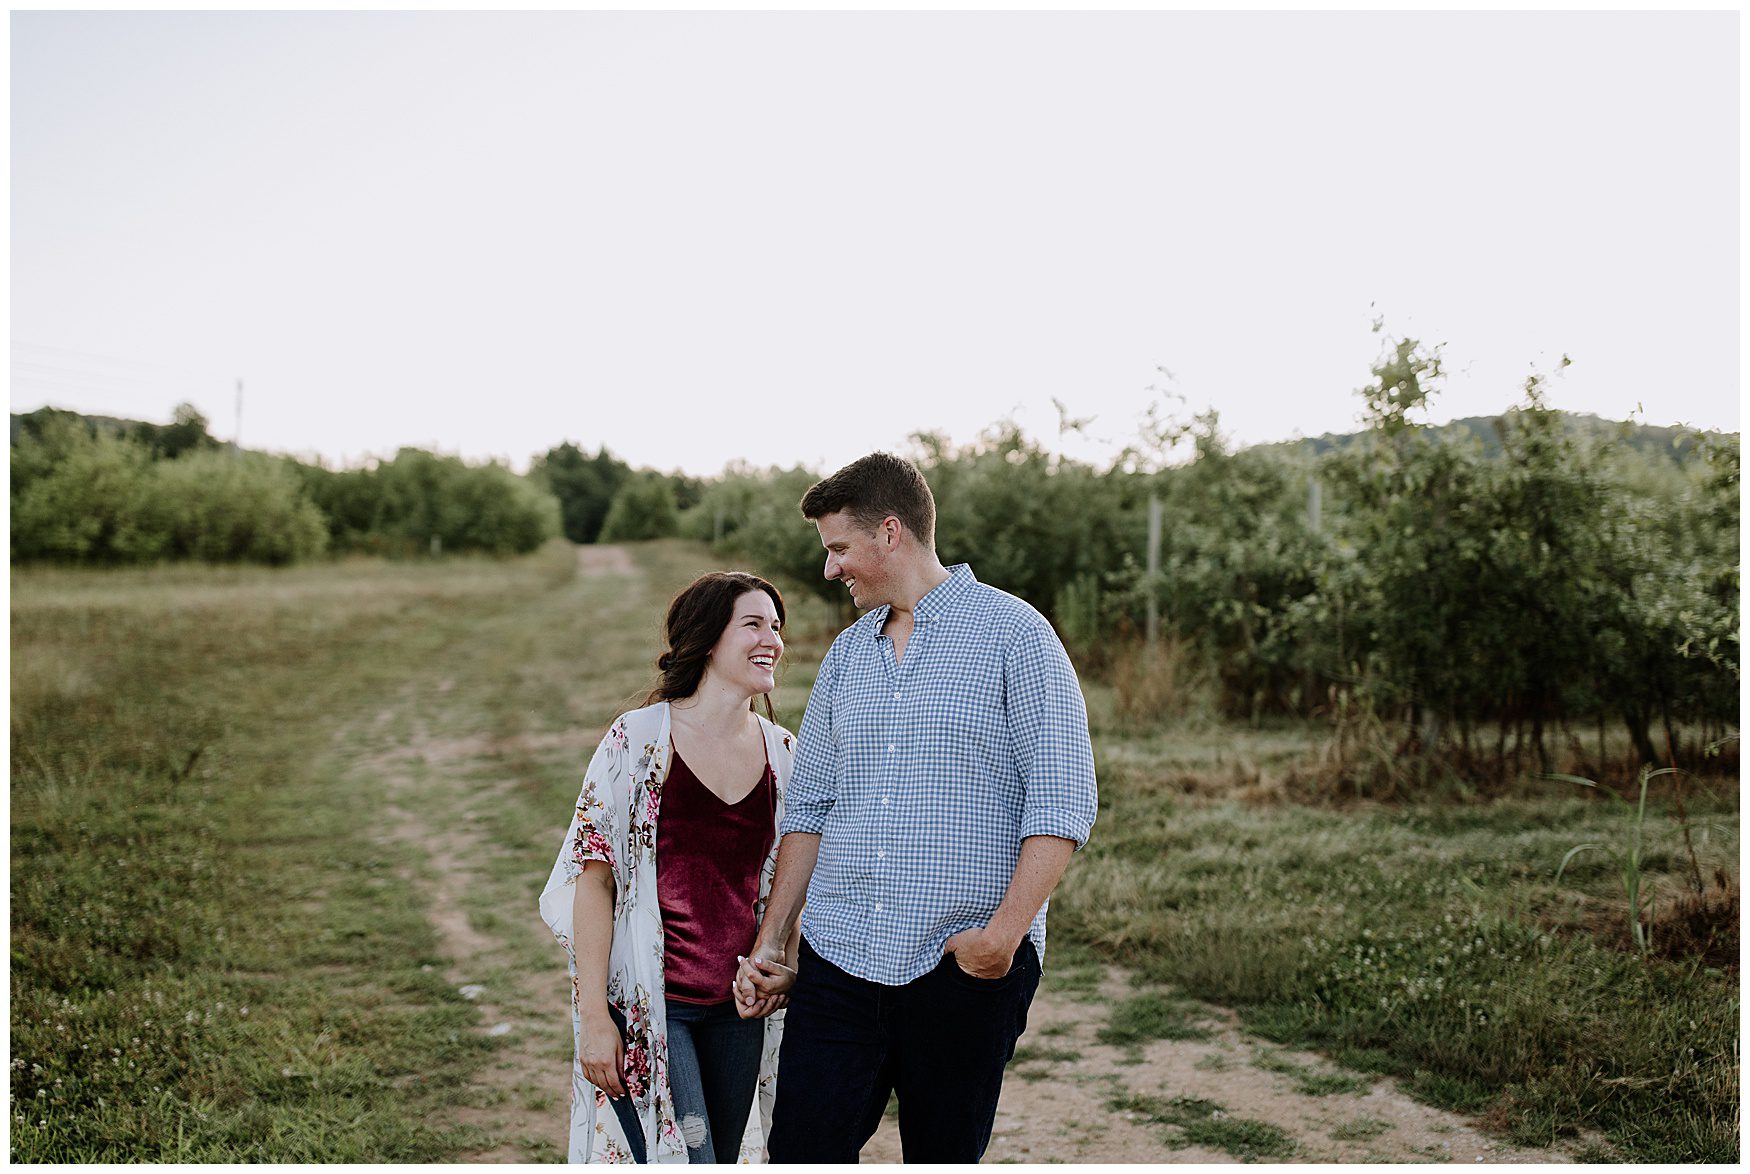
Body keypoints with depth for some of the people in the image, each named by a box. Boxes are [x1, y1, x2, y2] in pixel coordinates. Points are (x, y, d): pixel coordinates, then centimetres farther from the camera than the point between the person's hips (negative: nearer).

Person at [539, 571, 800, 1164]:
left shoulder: (782, 752, 4)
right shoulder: (639, 739, -11)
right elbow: (592, 879, -11)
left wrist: (779, 970, -2)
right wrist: (593, 1017, -13)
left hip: (736, 1008, 5)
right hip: (648, 1003, -5)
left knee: (723, 1158, 15)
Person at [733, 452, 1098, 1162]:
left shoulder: (1012, 633, -4)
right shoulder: (847, 655, 14)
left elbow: (1062, 802, -10)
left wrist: (1005, 932, -18)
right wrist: (772, 945, 10)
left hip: (965, 967, -4)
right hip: (838, 956, 5)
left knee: (944, 1160, 6)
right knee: (800, 1154, 0)